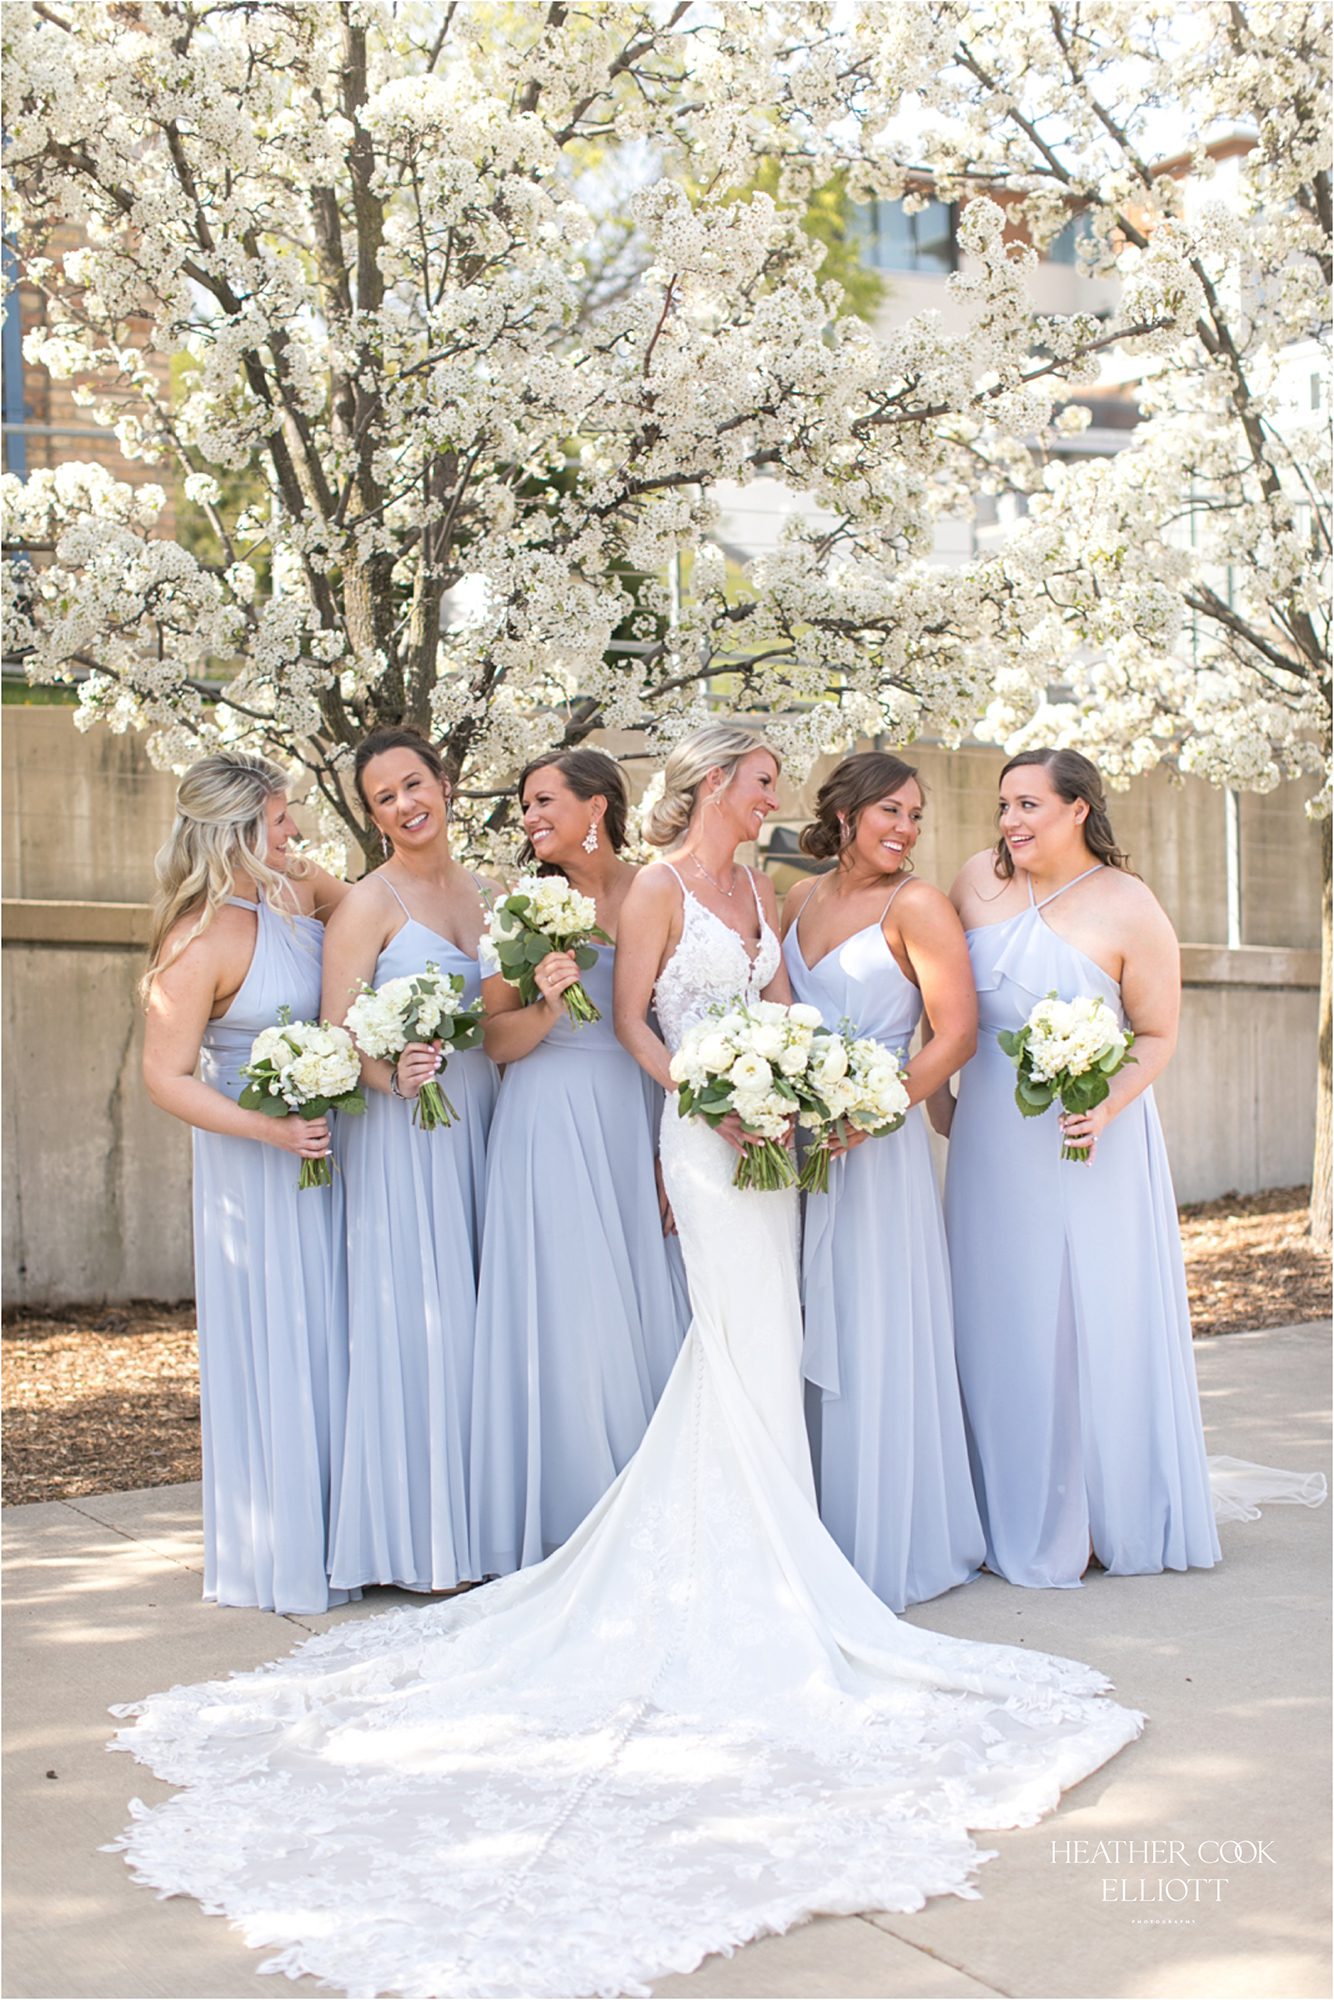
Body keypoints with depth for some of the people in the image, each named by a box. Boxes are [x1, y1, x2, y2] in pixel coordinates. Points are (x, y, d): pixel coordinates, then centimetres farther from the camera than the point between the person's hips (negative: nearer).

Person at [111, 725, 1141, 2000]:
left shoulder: (755, 887, 15)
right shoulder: (657, 888, -7)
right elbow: (632, 1020, -8)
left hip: (768, 1123, 8)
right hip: (707, 1129, -8)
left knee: (753, 1338, 11)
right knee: (751, 1337, -6)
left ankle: (708, 1552, 23)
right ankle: (764, 1574, 3)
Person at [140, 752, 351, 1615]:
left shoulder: (301, 887, 1)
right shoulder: (201, 939, -18)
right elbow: (166, 1076, -15)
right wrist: (272, 1130, -23)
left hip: (328, 1150, 7)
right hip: (256, 1170, -7)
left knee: (334, 1341, 13)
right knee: (273, 1353, 2)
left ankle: (339, 1536, 26)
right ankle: (280, 1556, 17)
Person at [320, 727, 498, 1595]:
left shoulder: (485, 893, 13)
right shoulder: (370, 902, -5)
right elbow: (335, 1033, -11)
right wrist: (391, 1075, -28)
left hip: (480, 1123, 6)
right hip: (404, 1132, -6)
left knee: (479, 1318, 8)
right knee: (415, 1319, -5)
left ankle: (479, 1524, 19)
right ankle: (418, 1541, 5)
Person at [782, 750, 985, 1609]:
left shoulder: (917, 904, -6)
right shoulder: (800, 900, 12)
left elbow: (958, 1032, -12)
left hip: (879, 1145, -6)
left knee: (874, 1337, -1)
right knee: (810, 1337, 10)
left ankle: (889, 1545, 13)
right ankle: (818, 1539, 22)